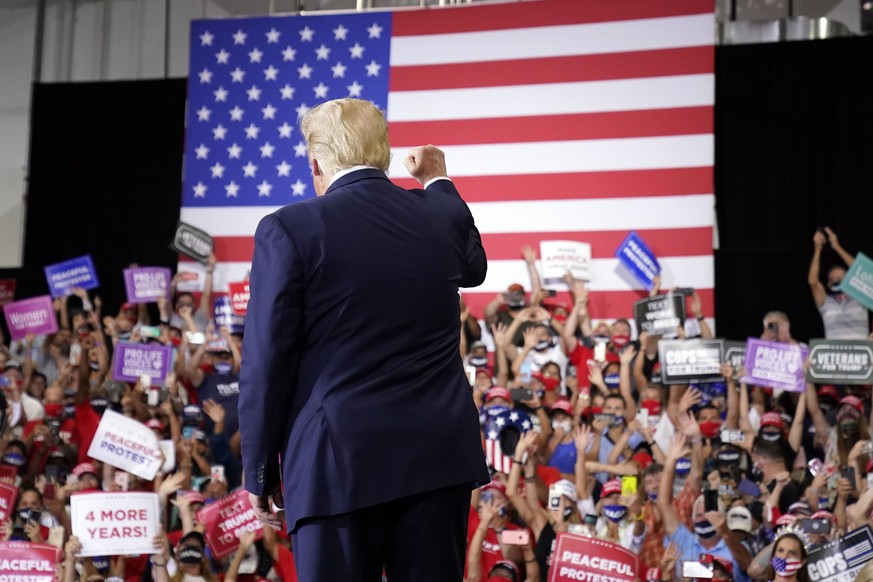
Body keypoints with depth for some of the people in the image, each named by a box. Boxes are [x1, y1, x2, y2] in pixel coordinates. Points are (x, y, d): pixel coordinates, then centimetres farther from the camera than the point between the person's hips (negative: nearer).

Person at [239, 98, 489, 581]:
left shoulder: (289, 230, -7)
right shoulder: (446, 215, 6)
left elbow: (266, 365, -8)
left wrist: (259, 473, 2)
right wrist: (438, 182, 43)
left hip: (338, 464, -4)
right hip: (440, 455, 4)